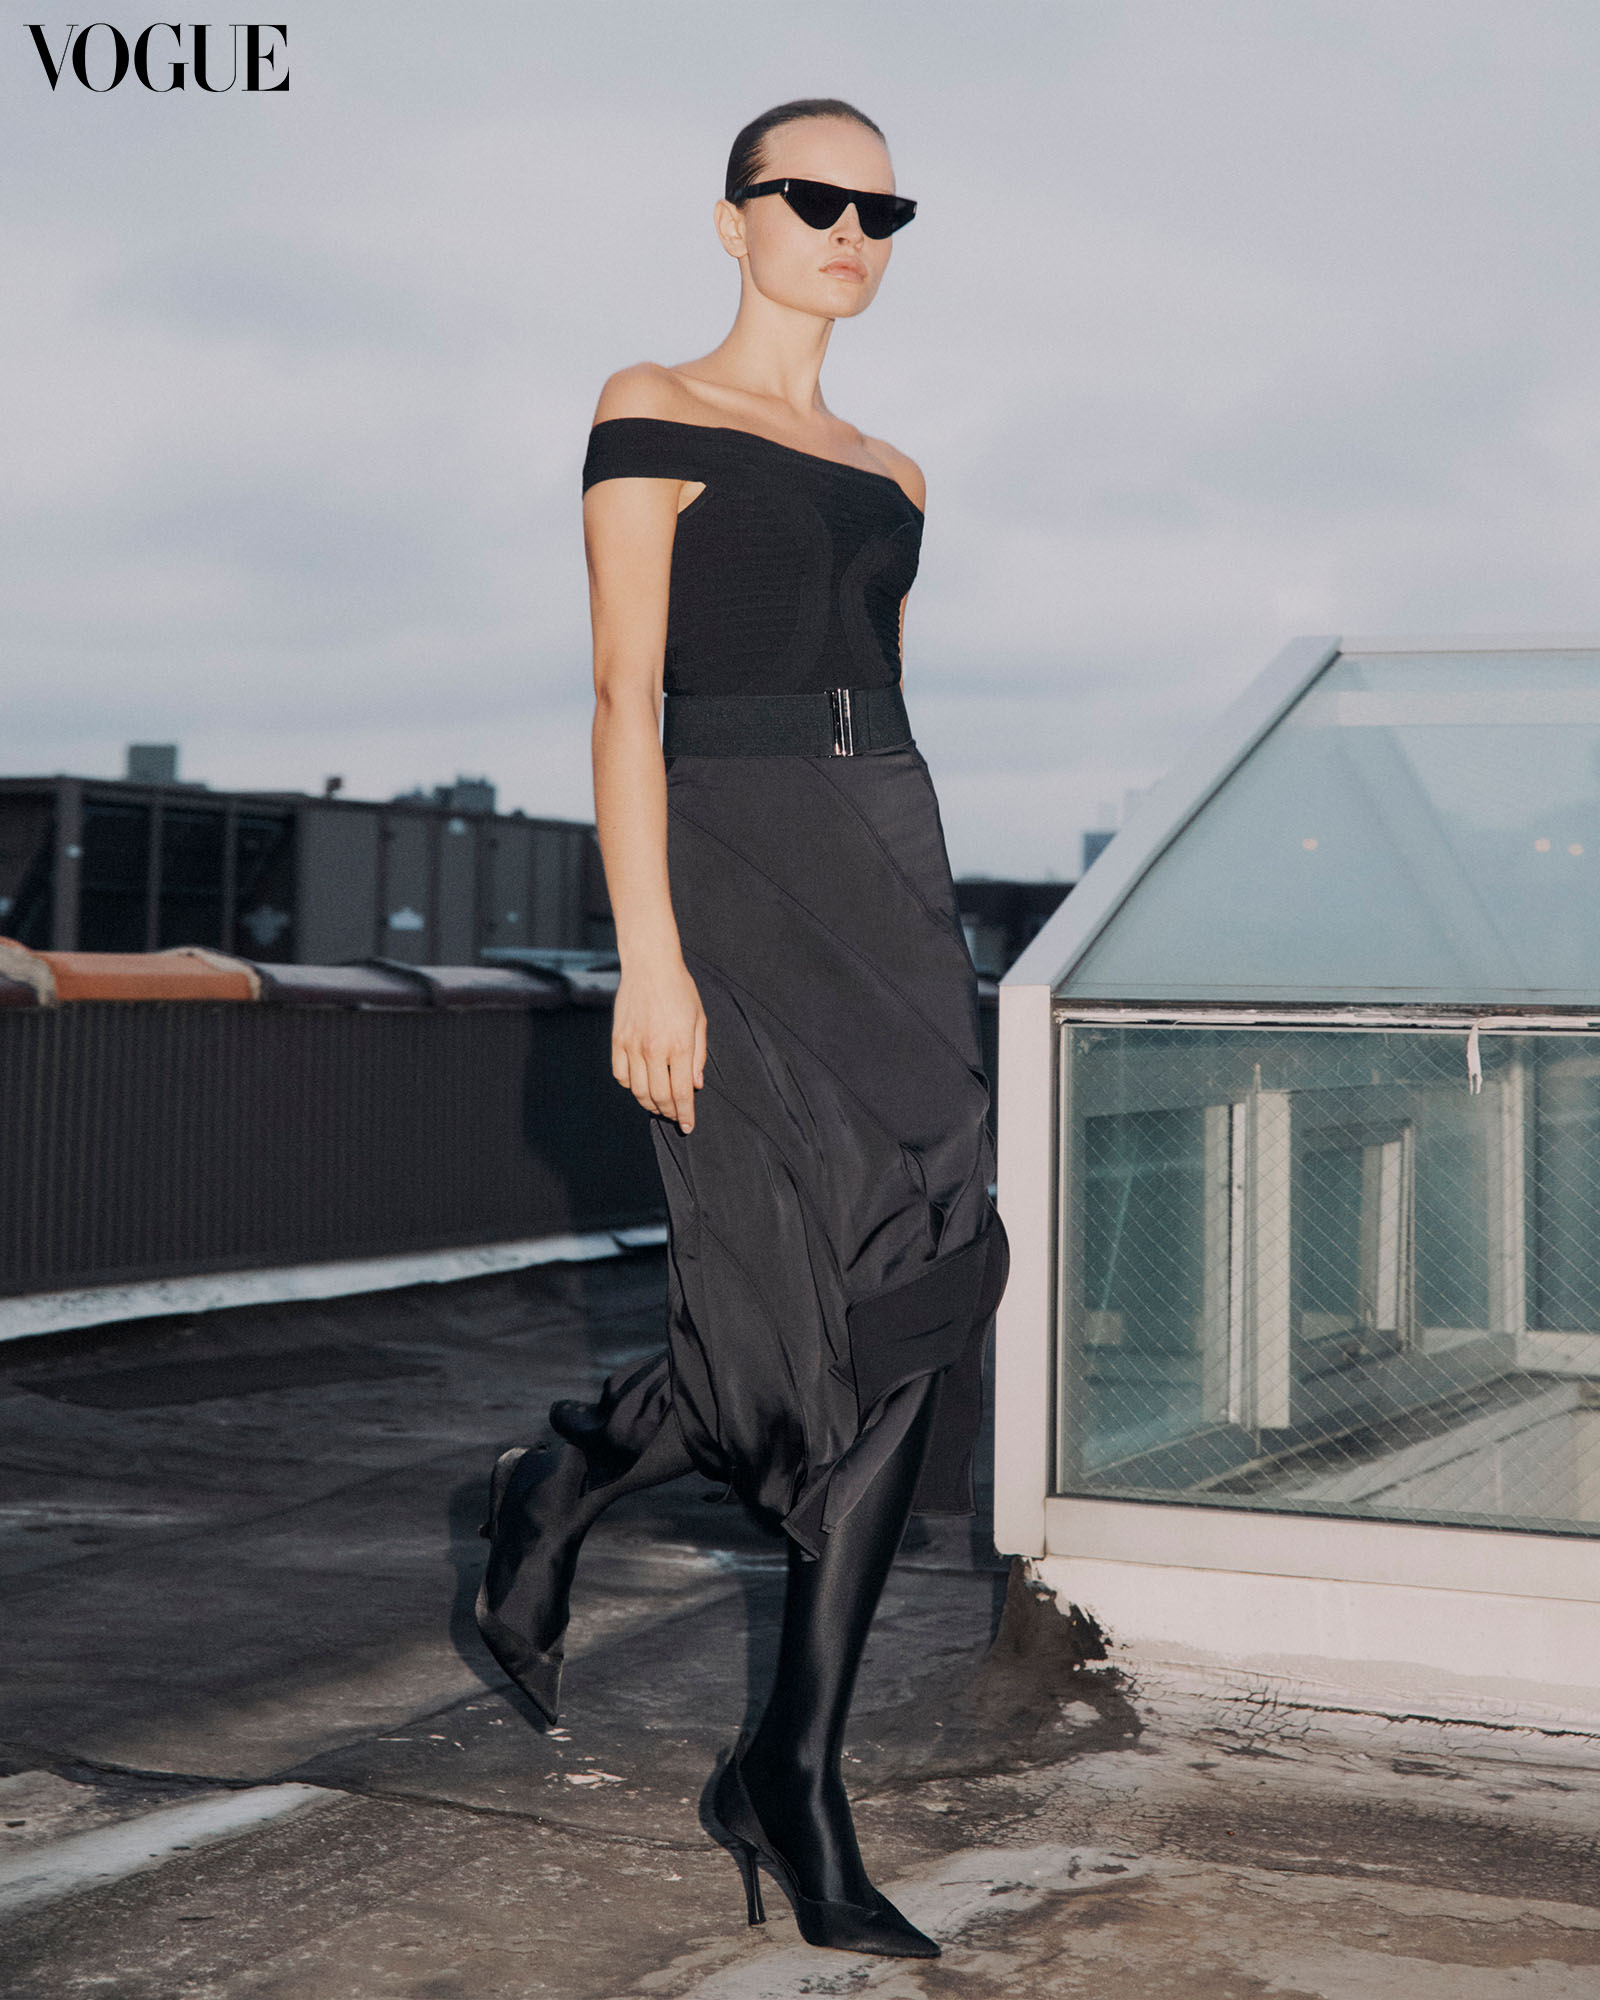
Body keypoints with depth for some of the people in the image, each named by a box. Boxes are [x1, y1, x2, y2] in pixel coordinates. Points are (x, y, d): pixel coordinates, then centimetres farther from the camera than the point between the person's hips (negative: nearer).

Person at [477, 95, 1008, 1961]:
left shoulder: (887, 478, 20)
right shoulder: (653, 413, 1)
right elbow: (625, 693, -8)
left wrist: (916, 948, 17)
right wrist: (648, 949, -17)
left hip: (889, 870, 6)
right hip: (728, 868, -6)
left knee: (907, 1315, -3)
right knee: (840, 1306, -14)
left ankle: (797, 1776, 5)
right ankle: (565, 1481, 15)